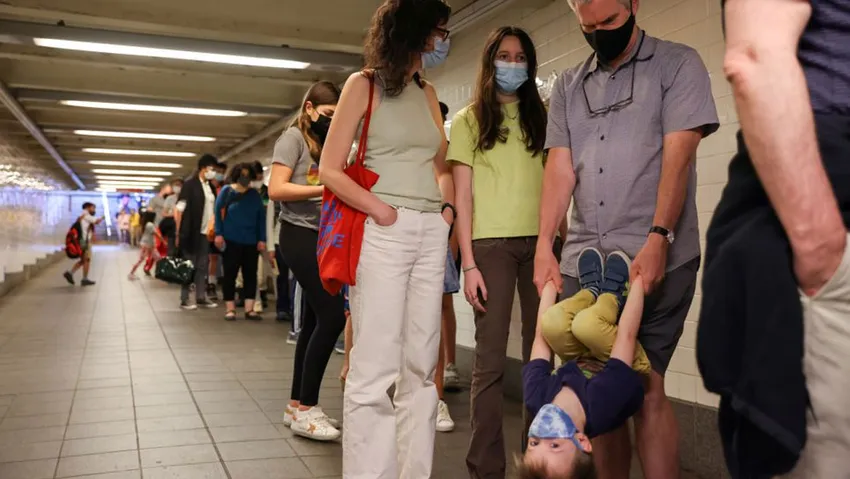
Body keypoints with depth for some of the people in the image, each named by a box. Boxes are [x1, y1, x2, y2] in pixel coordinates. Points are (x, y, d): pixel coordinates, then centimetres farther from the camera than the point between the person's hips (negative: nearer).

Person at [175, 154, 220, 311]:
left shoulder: (210, 187, 12)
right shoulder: (190, 185, -7)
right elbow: (179, 210, -9)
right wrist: (179, 232, -12)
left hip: (205, 233, 6)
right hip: (192, 233, -6)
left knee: (203, 267, 9)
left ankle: (201, 298, 16)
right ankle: (184, 300, 7)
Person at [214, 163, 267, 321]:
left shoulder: (255, 195, 8)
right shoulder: (226, 191, 2)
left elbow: (261, 217, 7)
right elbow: (218, 213, 0)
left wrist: (262, 239, 0)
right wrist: (218, 234, -9)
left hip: (251, 241, 3)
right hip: (231, 240, -3)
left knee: (250, 274, 3)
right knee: (230, 274, 2)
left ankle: (249, 309, 7)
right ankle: (230, 308, 8)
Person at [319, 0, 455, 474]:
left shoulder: (428, 93, 17)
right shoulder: (364, 84, 1)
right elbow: (330, 169, -4)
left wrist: (447, 208, 6)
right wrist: (384, 212, -12)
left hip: (432, 235, 6)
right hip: (383, 233, -6)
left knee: (421, 367, 8)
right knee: (375, 369, -6)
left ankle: (416, 471, 17)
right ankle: (368, 472, 5)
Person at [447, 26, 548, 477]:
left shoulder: (542, 115, 15)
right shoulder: (469, 120, 8)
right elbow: (462, 195, 2)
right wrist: (468, 262, -7)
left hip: (541, 241, 2)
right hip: (492, 243, -2)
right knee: (491, 360, -2)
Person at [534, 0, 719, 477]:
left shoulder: (677, 63, 4)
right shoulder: (568, 86, 16)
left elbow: (678, 156, -7)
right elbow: (560, 168, 8)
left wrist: (658, 239, -18)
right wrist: (545, 245, -4)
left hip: (656, 259, -4)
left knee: (645, 384, -4)